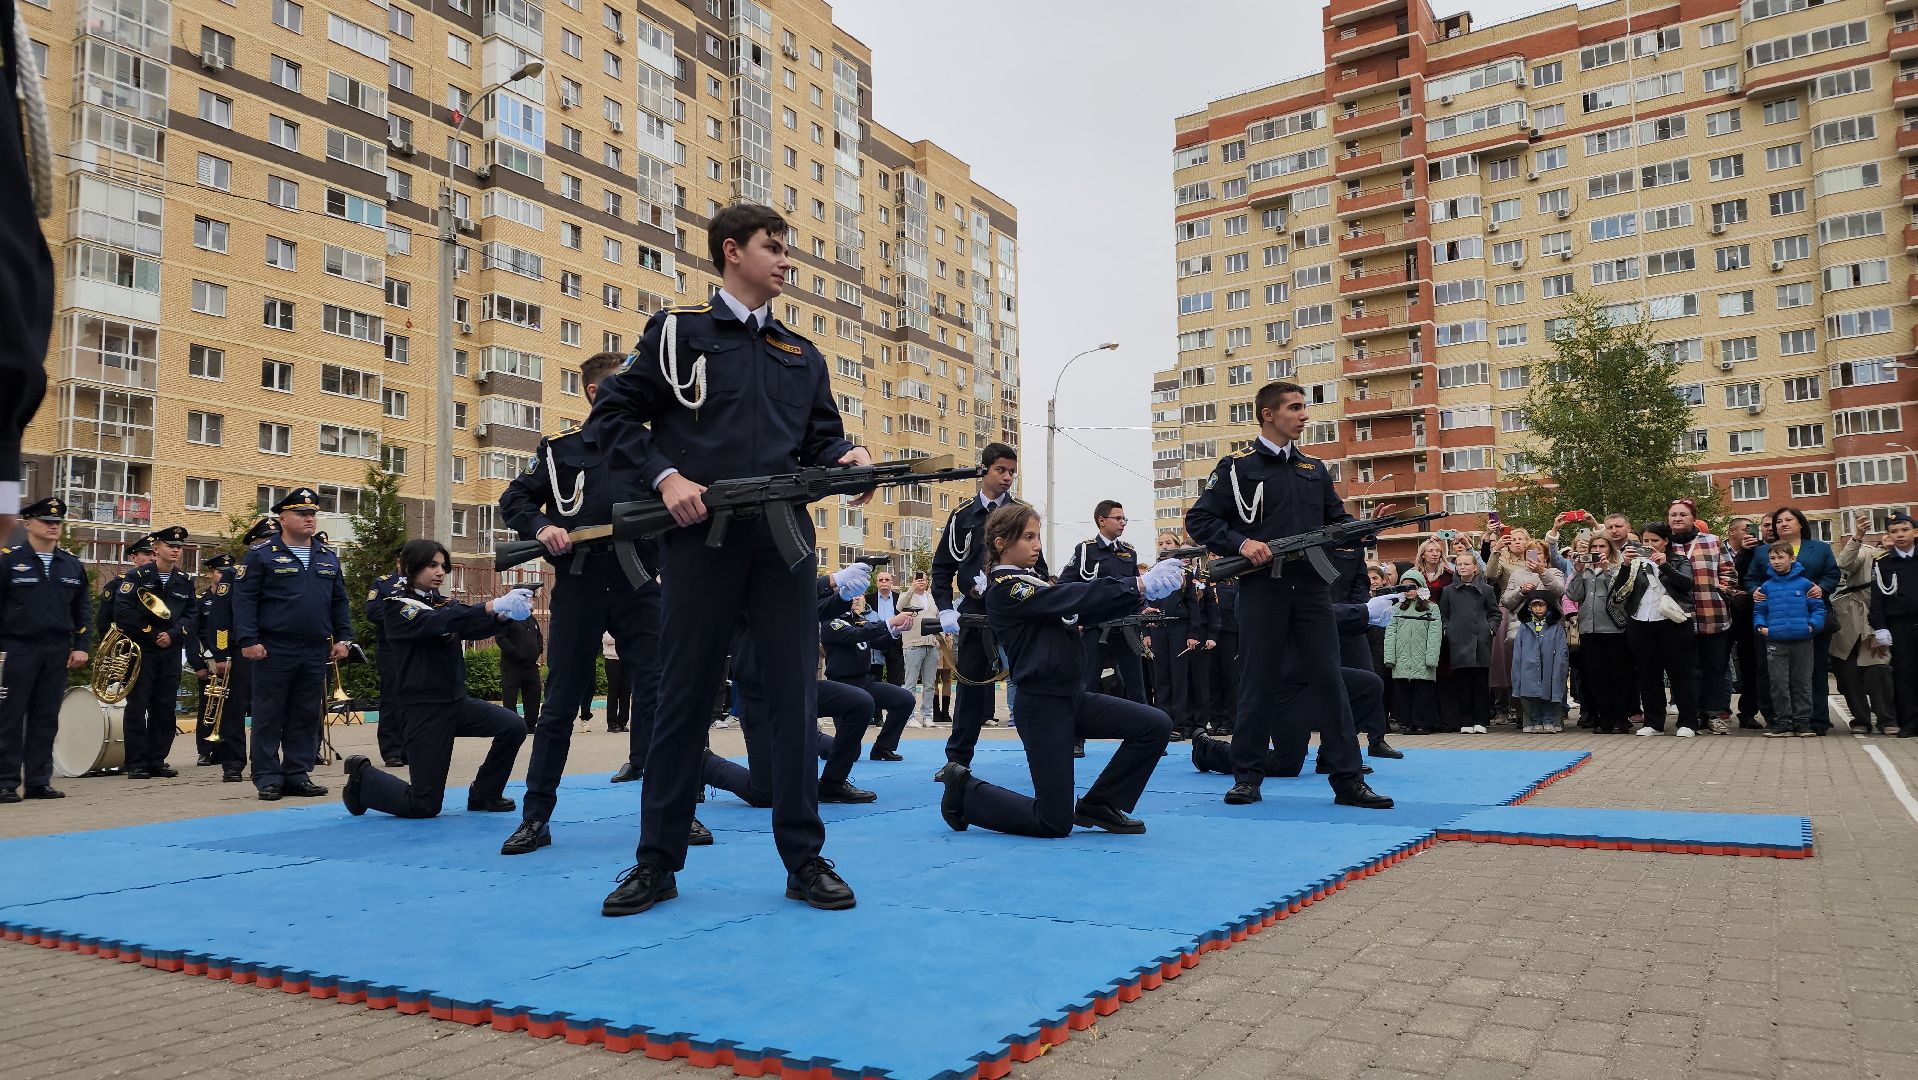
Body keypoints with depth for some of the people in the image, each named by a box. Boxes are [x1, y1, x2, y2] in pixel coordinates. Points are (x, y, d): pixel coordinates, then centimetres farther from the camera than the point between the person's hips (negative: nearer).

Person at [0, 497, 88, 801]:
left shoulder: (72, 565, 11)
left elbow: (83, 609, 14)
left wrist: (80, 647, 6)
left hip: (57, 653, 4)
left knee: (46, 718, 7)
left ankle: (39, 781, 12)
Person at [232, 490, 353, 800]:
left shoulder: (328, 557, 14)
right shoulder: (261, 554, -2)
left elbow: (339, 601, 16)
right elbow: (244, 599, -7)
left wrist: (342, 637, 8)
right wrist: (248, 640, -14)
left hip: (315, 652, 5)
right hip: (274, 650, -5)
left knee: (307, 716, 8)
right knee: (269, 715, 1)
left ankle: (298, 775, 15)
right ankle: (268, 777, 8)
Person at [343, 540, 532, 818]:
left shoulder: (447, 605, 12)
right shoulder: (399, 607, -6)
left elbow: (474, 628, -7)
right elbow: (435, 623, -27)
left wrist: (508, 613, -30)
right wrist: (493, 606, -40)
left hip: (456, 700, 6)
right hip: (423, 707, -6)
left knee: (513, 726, -17)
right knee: (424, 805, -5)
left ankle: (484, 795, 5)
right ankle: (363, 777, 22)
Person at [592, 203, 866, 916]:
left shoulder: (803, 357, 20)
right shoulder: (679, 332, 7)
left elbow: (821, 436, 18)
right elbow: (611, 416, 4)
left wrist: (846, 456, -6)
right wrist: (665, 477, -11)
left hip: (782, 539, 3)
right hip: (699, 536, -3)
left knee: (794, 694, 2)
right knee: (684, 696, 2)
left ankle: (805, 860, 11)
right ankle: (657, 863, 14)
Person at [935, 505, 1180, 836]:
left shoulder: (1033, 582, 15)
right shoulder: (1005, 589, -13)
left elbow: (1087, 608, 5)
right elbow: (1074, 598, -24)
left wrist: (1147, 582, -9)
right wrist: (1140, 585, -25)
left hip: (1072, 696, 9)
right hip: (1042, 706, -9)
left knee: (1156, 726, -4)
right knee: (1055, 824, -6)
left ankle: (1098, 806, 11)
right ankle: (965, 791, 14)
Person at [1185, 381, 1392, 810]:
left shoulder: (1315, 470, 17)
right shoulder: (1237, 467, 3)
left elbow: (1336, 518, 22)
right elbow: (1199, 520, -1)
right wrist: (1241, 543, -15)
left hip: (1311, 586, 4)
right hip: (1261, 589, -4)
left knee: (1328, 678, 0)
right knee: (1258, 682, 2)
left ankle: (1348, 779, 4)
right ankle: (1247, 777, 12)